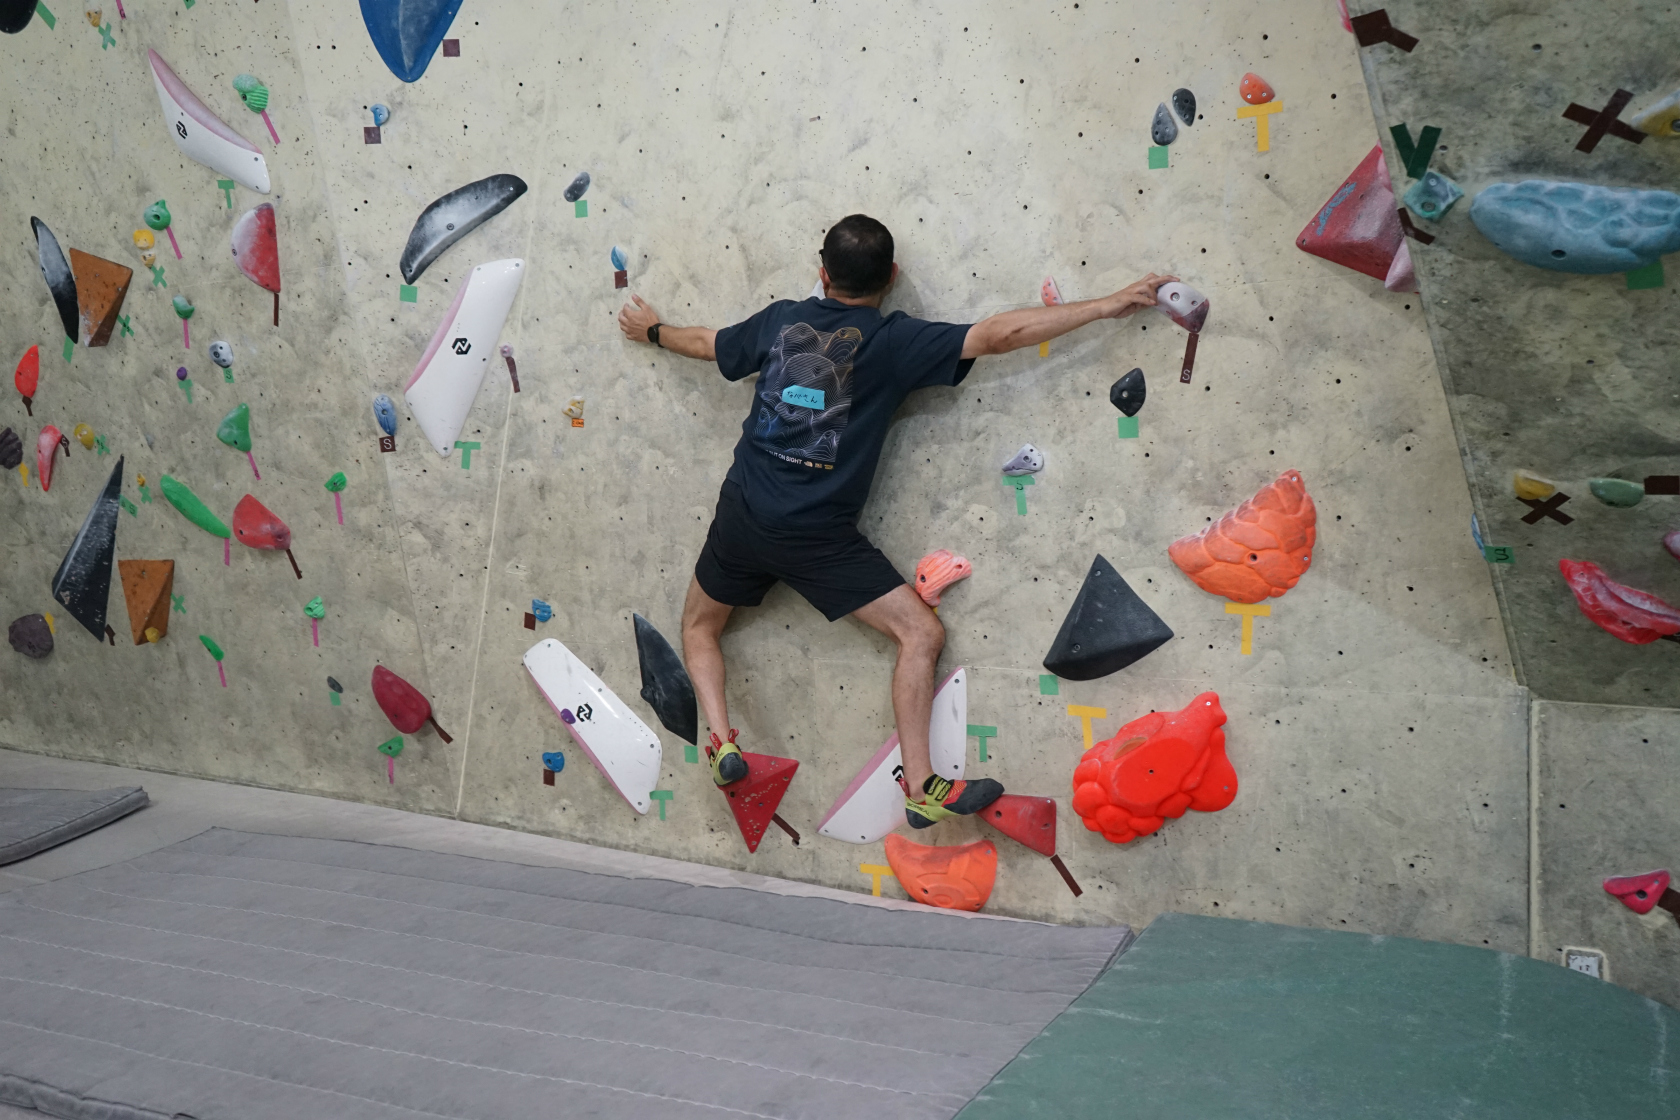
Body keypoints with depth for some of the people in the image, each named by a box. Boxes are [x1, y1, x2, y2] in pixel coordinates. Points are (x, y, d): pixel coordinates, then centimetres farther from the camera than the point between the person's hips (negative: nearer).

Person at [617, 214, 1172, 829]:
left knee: (699, 624, 26)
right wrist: (1108, 305, -8)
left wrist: (652, 330, 43)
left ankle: (722, 741, 7)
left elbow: (706, 343, 22)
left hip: (742, 518, 4)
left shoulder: (781, 319, 5)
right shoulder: (892, 340, -8)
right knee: (922, 632, 2)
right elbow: (1000, 334, -13)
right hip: (818, 539, -4)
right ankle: (919, 785, -4)